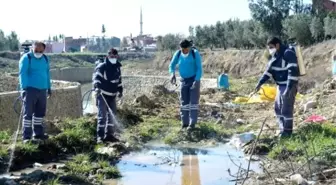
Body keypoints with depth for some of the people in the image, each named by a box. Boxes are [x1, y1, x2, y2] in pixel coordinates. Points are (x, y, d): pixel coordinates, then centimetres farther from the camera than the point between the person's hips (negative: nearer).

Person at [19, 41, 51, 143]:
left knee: (40, 112, 12)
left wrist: (49, 87, 19)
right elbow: (22, 74, -13)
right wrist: (24, 88, -22)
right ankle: (27, 136, -3)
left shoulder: (45, 59, 13)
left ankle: (38, 133, 23)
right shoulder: (26, 58, -7)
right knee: (28, 113, -5)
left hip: (42, 90, 7)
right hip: (30, 89, -6)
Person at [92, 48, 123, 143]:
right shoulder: (102, 67, -11)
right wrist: (97, 87, -41)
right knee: (102, 116, -12)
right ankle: (100, 136, -9)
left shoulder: (117, 67, 11)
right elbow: (96, 77, -25)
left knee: (112, 115, 11)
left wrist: (120, 90, 23)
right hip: (102, 95, -7)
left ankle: (108, 134, 21)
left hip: (112, 96, 7)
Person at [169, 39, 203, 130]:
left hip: (195, 79, -4)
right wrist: (172, 74, -24)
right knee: (184, 102, 3)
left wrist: (196, 81, -29)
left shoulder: (195, 53, -16)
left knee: (193, 101, -8)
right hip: (184, 81, 4)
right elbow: (172, 65, -2)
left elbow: (199, 68, -18)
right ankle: (185, 123, 9)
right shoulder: (178, 54, -5)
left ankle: (192, 123, -6)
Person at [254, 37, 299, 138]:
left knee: (286, 109, -6)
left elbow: (293, 71, -24)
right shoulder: (275, 55, 10)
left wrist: (289, 88, -28)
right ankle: (283, 129, 25)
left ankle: (288, 131, 6)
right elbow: (269, 70, 12)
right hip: (281, 86, 10)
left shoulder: (288, 53, -19)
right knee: (278, 108, 14)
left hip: (289, 86, -9)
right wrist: (260, 83, 4)